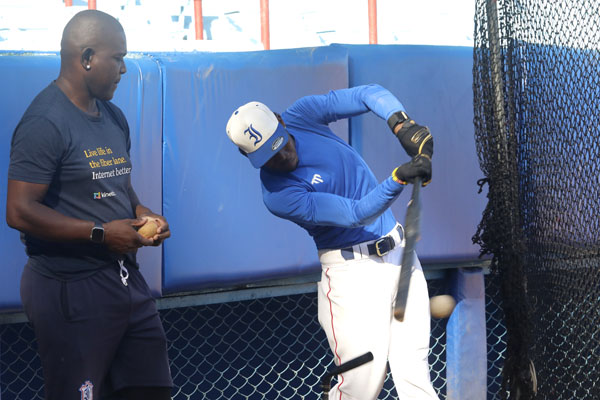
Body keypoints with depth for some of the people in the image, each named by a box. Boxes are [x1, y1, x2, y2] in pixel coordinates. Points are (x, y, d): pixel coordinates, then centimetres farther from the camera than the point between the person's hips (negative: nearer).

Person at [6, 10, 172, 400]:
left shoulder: (114, 117, 13)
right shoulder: (45, 122, -16)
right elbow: (20, 212, -21)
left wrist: (141, 213, 3)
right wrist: (101, 233, -20)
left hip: (126, 279, 9)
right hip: (71, 290, -9)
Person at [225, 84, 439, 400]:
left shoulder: (303, 116, -2)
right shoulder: (278, 195, -20)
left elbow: (371, 94, -2)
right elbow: (357, 214, -24)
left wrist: (402, 126, -20)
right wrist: (400, 178, -36)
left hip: (399, 250, 6)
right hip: (353, 270, -5)